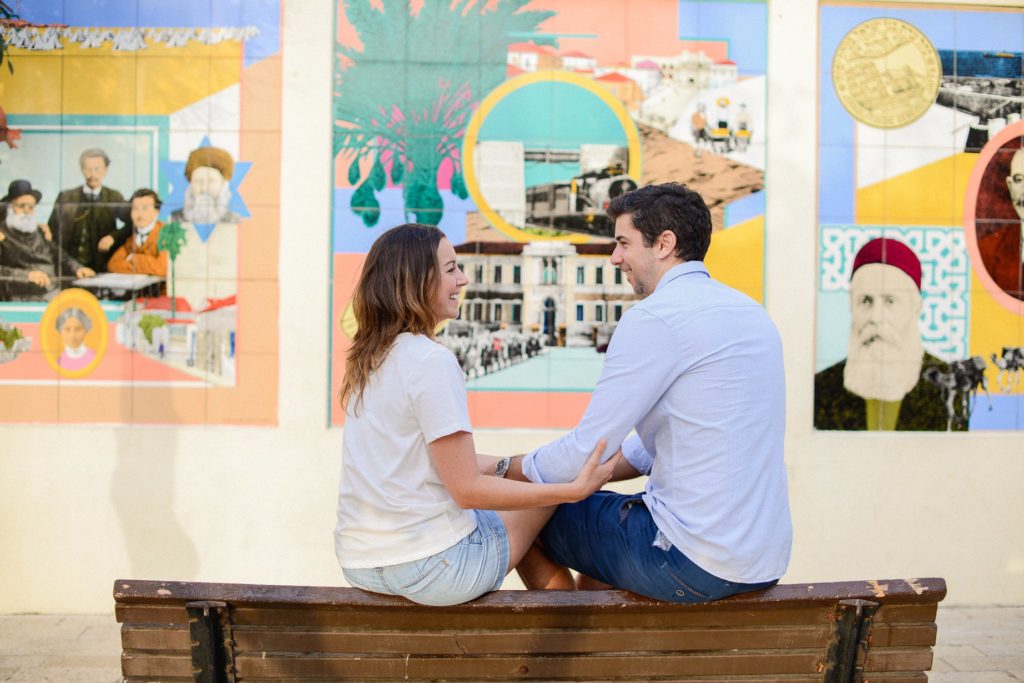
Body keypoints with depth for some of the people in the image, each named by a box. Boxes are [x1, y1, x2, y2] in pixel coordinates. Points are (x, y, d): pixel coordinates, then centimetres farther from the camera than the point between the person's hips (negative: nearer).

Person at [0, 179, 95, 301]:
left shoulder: (39, 232, 21)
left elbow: (60, 256, 22)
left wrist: (78, 268, 2)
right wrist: (27, 274, -25)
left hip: (55, 293, 7)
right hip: (24, 299, -6)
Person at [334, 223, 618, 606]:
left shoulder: (369, 359, 8)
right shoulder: (432, 361, -18)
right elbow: (467, 489, -18)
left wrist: (504, 465, 18)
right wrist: (575, 489, -15)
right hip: (427, 567, -9)